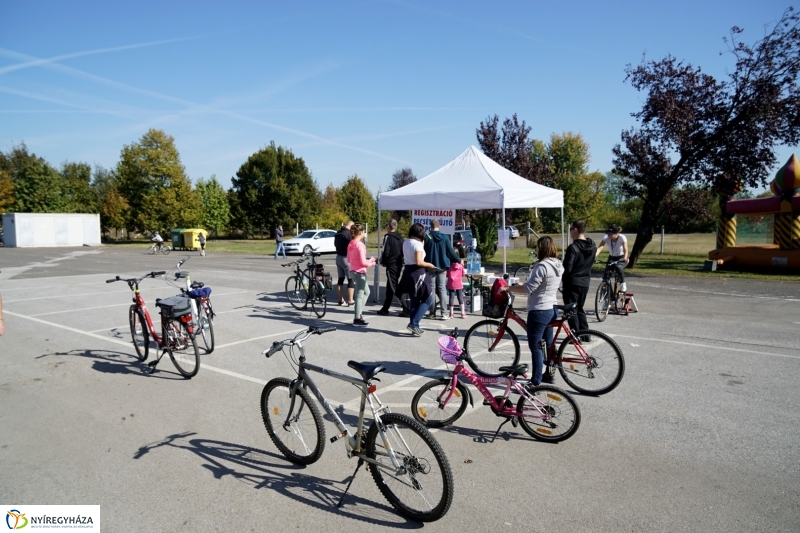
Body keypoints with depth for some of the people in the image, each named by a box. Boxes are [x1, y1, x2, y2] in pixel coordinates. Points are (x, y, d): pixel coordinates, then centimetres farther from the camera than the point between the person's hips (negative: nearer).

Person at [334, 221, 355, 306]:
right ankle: (350, 301, -1)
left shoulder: (338, 232, 9)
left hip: (338, 257, 9)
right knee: (351, 280, -1)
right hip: (346, 258, -8)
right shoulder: (348, 233, -18)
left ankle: (340, 300, 18)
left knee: (341, 279, 14)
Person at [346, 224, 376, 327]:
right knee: (360, 295, -2)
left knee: (366, 292, 22)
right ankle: (357, 319, 3)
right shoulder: (360, 245, -18)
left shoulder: (350, 244, 8)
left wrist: (369, 260, 16)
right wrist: (371, 264, -2)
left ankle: (359, 313, 23)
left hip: (353, 271, 9)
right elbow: (363, 262, -21)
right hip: (359, 272, -9)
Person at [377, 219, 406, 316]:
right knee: (390, 287, 15)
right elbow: (403, 251, 15)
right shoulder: (400, 237, 13)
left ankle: (406, 308, -14)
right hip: (399, 264, 8)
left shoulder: (388, 237, -10)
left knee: (394, 287, -6)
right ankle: (385, 309, 22)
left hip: (391, 265, -8)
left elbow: (386, 251, -15)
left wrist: (383, 262, -1)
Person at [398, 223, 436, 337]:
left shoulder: (405, 243, 10)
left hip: (408, 273, 8)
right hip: (417, 274, -8)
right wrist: (429, 265, -6)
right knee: (428, 299, 3)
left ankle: (415, 327, 19)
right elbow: (419, 262, -23)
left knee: (414, 301, 15)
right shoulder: (418, 244, -15)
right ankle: (413, 323, -4)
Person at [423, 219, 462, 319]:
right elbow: (451, 252, -1)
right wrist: (459, 260, 14)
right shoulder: (445, 238, -4)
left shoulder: (427, 237, -7)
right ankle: (444, 313, -1)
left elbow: (423, 252, -4)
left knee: (432, 289, 7)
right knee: (442, 289, 3)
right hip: (442, 266, 1)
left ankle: (432, 312, 8)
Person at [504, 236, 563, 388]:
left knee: (535, 346, -4)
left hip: (539, 310, -10)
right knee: (548, 344, 19)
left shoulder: (542, 266, -21)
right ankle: (549, 375, 30)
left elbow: (528, 288, -23)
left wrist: (507, 288, -15)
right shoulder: (558, 265, 9)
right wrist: (522, 285, 20)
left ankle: (535, 382, 0)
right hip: (551, 308, 10)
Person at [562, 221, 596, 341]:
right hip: (585, 282, 8)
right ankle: (585, 334, 20)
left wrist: (563, 280, -2)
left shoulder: (573, 248, -19)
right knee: (579, 308, 19)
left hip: (572, 283, -8)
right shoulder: (592, 247, 5)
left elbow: (567, 268, -19)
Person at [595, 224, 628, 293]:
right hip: (612, 258, 3)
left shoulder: (622, 238, -23)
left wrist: (625, 258, -55)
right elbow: (600, 247, -30)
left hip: (621, 258, -3)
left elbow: (625, 250, -34)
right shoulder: (606, 237, -17)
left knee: (618, 267, -35)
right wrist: (594, 256, -48)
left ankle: (623, 285, -15)